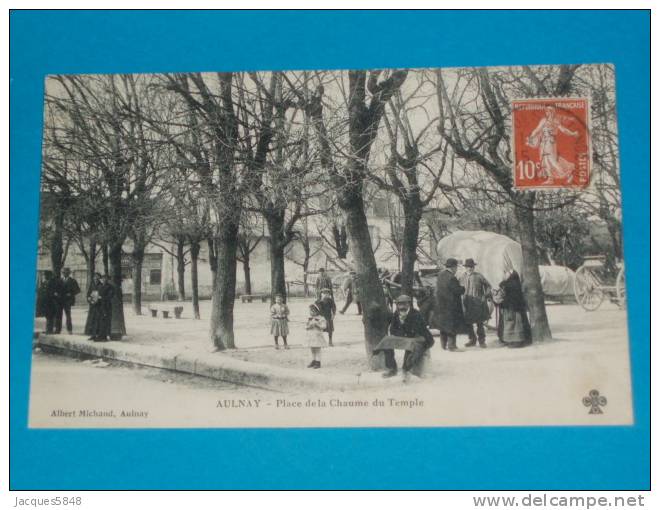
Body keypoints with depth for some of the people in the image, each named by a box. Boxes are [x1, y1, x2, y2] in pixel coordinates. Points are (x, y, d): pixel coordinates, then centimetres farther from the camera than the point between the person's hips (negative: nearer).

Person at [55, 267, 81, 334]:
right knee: (58, 314, 0)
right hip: (60, 300, 4)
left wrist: (71, 294, -12)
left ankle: (69, 330, -1)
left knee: (68, 315, -6)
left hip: (67, 300, -4)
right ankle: (58, 329, 6)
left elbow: (78, 290, 0)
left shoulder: (72, 280, 2)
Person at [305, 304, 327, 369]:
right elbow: (305, 326, 8)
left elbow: (324, 326, -14)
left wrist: (317, 324, -22)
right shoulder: (309, 319, 11)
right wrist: (309, 326, -12)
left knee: (317, 350, -4)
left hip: (317, 336, -6)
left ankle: (318, 363, 0)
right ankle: (313, 361, 21)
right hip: (311, 337, 6)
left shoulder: (320, 319, -7)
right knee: (313, 350, 13)